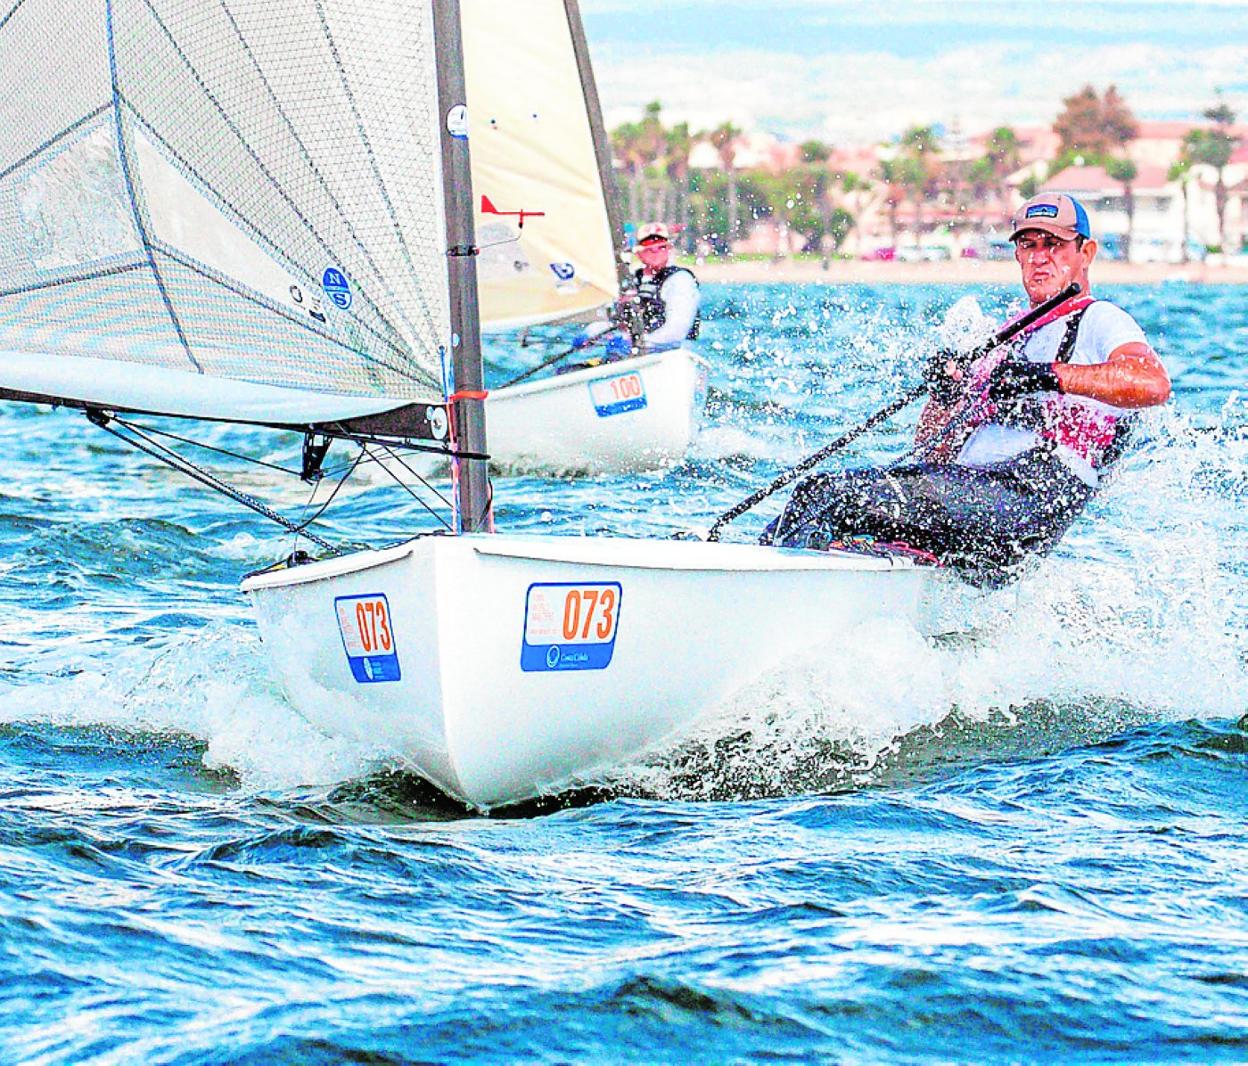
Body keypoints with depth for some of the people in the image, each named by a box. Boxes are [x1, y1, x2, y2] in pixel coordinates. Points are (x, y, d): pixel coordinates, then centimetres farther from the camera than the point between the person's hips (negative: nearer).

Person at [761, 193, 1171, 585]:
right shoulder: (1010, 338, 30)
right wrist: (945, 396, 0)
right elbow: (933, 452, 22)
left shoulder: (1099, 320, 7)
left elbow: (1153, 383, -18)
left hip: (1027, 498, -8)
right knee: (814, 492, -8)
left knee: (846, 500, -27)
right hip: (967, 490, 8)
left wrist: (1049, 375, -23)